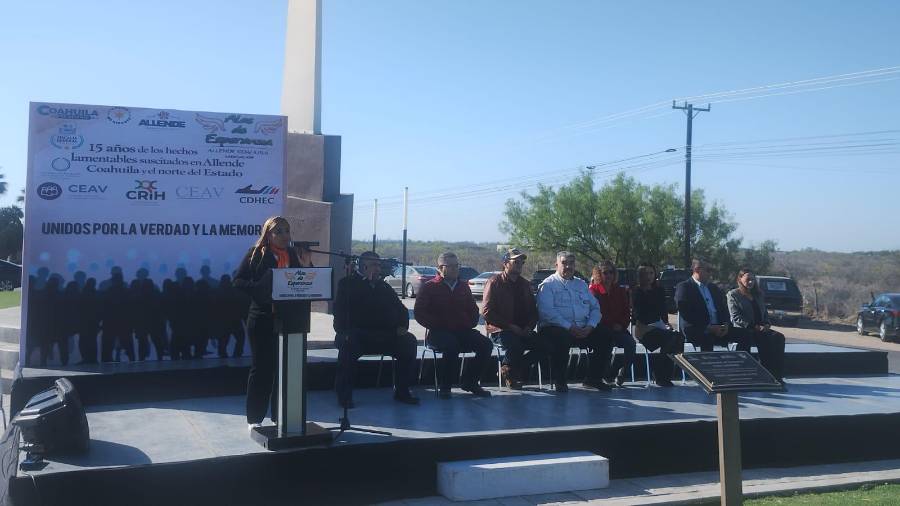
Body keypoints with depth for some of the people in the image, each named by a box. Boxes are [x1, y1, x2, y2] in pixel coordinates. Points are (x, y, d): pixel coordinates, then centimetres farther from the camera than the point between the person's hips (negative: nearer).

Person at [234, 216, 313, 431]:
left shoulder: (295, 254, 9)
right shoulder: (256, 253, -1)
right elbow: (238, 280, -4)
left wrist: (306, 267, -7)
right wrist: (258, 288, -19)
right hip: (262, 319, -3)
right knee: (261, 367, 3)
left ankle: (281, 417, 18)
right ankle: (254, 419, 12)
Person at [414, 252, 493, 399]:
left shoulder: (464, 287, 21)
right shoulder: (430, 287, 6)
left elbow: (473, 310, 29)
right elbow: (419, 313, 0)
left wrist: (470, 323, 9)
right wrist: (438, 325, -9)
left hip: (463, 331, 5)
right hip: (440, 332, -5)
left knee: (486, 344, -20)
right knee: (452, 345, -38)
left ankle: (469, 382, -3)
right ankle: (445, 387, -22)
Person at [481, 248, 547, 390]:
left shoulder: (525, 284, 18)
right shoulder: (495, 282, -2)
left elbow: (533, 311, 22)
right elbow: (486, 311, -10)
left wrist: (529, 327, -1)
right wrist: (510, 326, -15)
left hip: (522, 331, 6)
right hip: (500, 330, -6)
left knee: (543, 346, -18)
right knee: (515, 345, -36)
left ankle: (513, 371, -1)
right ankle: (509, 374, -3)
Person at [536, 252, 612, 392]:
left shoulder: (581, 284, 22)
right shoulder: (548, 285, 2)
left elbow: (595, 308, 16)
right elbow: (547, 312, -13)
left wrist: (589, 326, -5)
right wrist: (569, 327, -20)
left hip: (584, 329, 6)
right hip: (556, 328, -6)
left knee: (605, 338, -14)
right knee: (561, 339, -37)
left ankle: (594, 378, 1)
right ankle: (559, 381, -19)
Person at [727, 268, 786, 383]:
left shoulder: (759, 294, 24)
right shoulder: (733, 294, 3)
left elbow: (765, 312, 25)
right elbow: (736, 317, -7)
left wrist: (766, 324, 1)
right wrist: (754, 327, -14)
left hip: (761, 329, 6)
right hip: (743, 330, -6)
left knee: (779, 337, -24)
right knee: (766, 340, -33)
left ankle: (777, 375, -27)